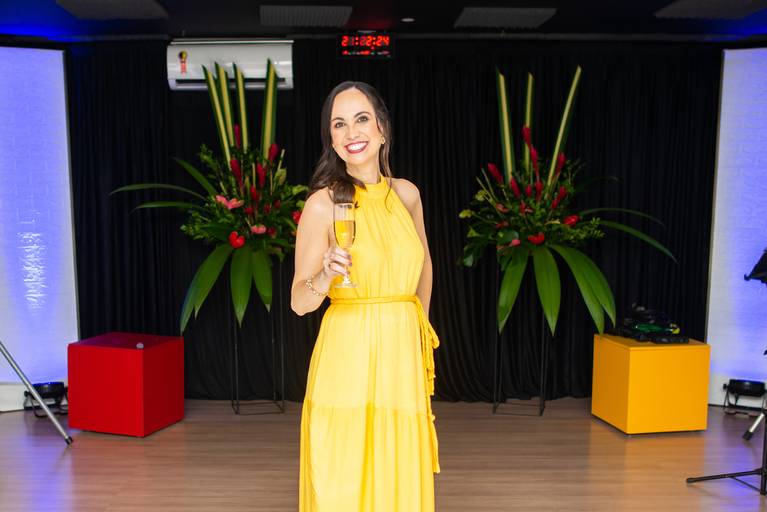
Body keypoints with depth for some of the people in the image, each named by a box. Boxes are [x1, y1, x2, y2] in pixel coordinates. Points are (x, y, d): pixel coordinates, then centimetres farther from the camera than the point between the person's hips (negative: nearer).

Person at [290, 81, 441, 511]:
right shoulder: (323, 202, -9)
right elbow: (299, 302, -8)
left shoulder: (407, 193, 4)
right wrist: (324, 279, -28)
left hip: (402, 356, 5)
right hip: (348, 358, -4)